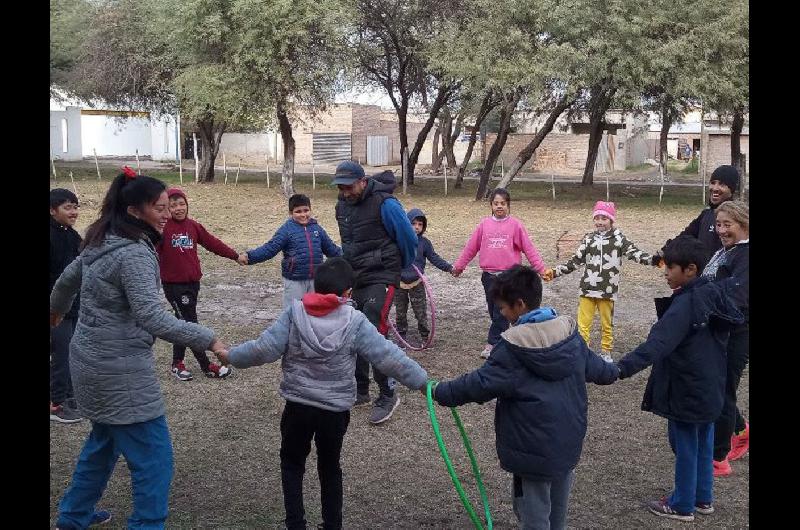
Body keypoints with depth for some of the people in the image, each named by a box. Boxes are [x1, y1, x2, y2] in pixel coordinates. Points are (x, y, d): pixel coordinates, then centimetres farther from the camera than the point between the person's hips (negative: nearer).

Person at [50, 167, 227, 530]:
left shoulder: (102, 242, 6)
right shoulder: (134, 254, -22)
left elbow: (67, 279, 23)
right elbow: (152, 318, -31)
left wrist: (56, 310, 42)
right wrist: (207, 340, -32)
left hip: (92, 360, 10)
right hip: (120, 370, -10)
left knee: (103, 441, 28)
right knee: (153, 459, -2)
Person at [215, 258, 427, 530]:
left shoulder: (294, 313, -11)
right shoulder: (355, 322, -13)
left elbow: (265, 349, -12)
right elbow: (388, 357, -14)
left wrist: (231, 356, 4)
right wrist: (422, 381, -5)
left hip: (298, 406, 0)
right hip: (336, 410, 0)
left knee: (292, 463, 21)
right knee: (330, 467, 22)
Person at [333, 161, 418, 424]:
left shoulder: (384, 204, -18)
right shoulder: (343, 205, 6)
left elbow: (408, 239, -8)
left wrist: (400, 267, 7)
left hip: (382, 278, -8)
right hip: (357, 279, 8)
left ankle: (388, 395, -3)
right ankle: (360, 391, 25)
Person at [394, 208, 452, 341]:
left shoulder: (424, 242, 0)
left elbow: (435, 259, 2)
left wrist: (449, 268, -6)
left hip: (417, 283, 0)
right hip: (399, 282, 0)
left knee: (421, 313, 4)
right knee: (400, 313, 12)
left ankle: (425, 337, 17)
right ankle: (401, 337, 25)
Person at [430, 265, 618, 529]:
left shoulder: (513, 347, -21)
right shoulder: (569, 332, 0)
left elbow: (480, 383, -20)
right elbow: (594, 365, 16)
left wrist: (441, 392, -7)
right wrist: (613, 371, 38)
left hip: (533, 451, -7)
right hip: (569, 443, 7)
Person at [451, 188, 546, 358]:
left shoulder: (515, 224, -2)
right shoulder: (484, 224, 6)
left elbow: (529, 248, -1)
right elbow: (471, 247, 13)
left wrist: (541, 269, -4)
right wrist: (458, 266, 17)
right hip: (489, 275, 3)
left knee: (501, 313, -5)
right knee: (494, 311, 9)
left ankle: (492, 344, 1)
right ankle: (500, 341, 20)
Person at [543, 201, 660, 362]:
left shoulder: (619, 238, -3)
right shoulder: (589, 238, 5)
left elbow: (634, 252, -14)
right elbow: (575, 261, 8)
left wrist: (653, 259, -31)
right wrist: (555, 272, 2)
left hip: (607, 291, -2)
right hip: (587, 289, 2)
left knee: (607, 325, 14)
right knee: (582, 325, 2)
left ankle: (606, 353, 32)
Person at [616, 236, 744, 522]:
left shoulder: (684, 305, -26)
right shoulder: (715, 295, 1)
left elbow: (657, 344, -38)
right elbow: (736, 318, 19)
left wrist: (622, 368, -46)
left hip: (686, 393, -9)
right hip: (710, 388, 9)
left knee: (685, 448, 6)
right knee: (703, 444, 20)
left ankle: (682, 505, 21)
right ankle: (703, 498, 34)